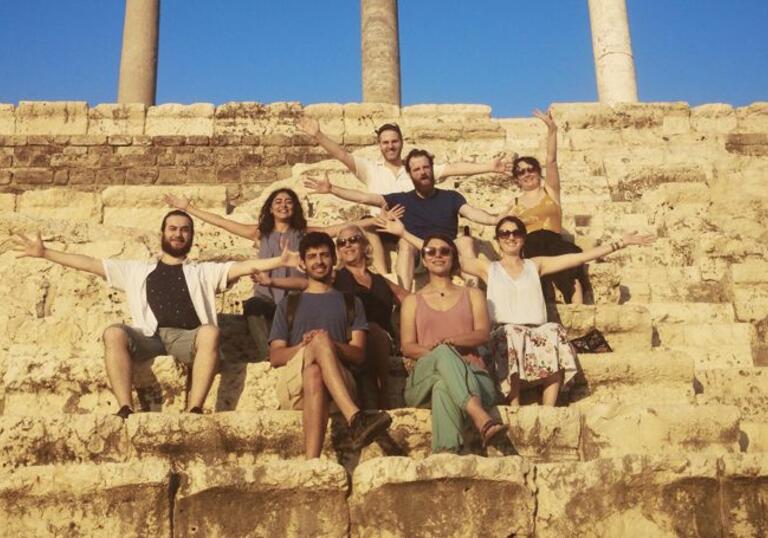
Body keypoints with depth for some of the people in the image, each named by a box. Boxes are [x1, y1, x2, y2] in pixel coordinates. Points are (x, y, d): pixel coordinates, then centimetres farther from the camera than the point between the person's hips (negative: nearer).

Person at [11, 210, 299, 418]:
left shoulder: (203, 271, 24)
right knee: (114, 333, -30)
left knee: (210, 332, -35)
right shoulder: (137, 270, 29)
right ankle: (126, 409, -36)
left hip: (188, 336, -1)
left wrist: (280, 260, -6)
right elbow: (90, 263, 25)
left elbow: (247, 266, 10)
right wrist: (44, 252, 19)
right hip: (149, 336, 1)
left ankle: (194, 410, -39)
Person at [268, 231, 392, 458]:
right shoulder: (289, 304, 26)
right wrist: (305, 345, -10)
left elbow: (359, 354, 9)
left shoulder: (350, 303, 25)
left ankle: (311, 462, -56)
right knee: (321, 339, -34)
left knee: (314, 374, -39)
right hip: (293, 386, 0)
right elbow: (275, 356, 12)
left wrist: (331, 346, -14)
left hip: (341, 386, 0)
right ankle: (355, 418, -52)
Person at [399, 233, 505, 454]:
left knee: (443, 385, -40)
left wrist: (453, 340, -18)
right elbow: (407, 347, 8)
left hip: (471, 376, 0)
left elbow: (483, 334, 5)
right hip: (425, 377, 0)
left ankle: (446, 453, -57)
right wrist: (436, 352, -15)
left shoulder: (472, 295, 24)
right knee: (444, 353, -39)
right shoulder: (412, 301, 23)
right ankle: (480, 417, -60)